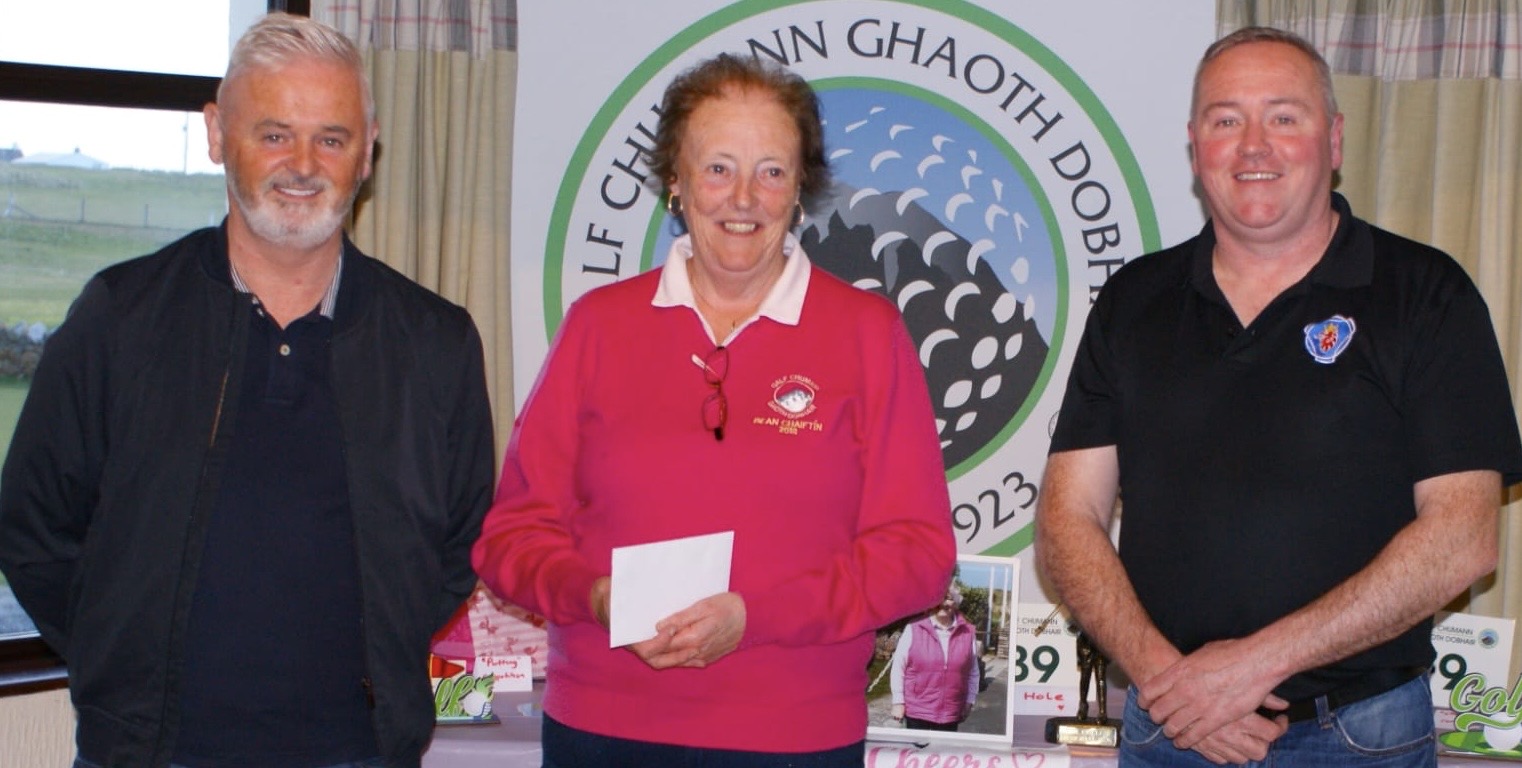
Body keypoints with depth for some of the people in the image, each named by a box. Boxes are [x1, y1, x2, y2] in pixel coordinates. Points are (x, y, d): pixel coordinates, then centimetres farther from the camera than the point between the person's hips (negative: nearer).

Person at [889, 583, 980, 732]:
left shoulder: (967, 633, 1)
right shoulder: (914, 629, -7)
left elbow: (972, 672, 11)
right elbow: (898, 667, -3)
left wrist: (969, 701, 8)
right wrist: (898, 701, -3)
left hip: (951, 714, 2)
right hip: (916, 712, -2)